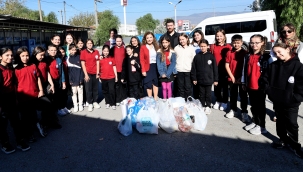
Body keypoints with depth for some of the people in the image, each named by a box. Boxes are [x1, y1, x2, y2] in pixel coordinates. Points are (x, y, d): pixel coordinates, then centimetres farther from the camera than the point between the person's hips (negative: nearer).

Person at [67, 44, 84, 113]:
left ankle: (80, 105, 19)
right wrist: (70, 80, -6)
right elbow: (68, 70, 0)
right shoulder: (68, 59, 2)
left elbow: (81, 68, 0)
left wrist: (81, 78, -6)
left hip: (79, 78, 0)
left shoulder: (79, 57, 3)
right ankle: (75, 105, 17)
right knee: (74, 92, 7)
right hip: (72, 79, 0)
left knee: (80, 92, 7)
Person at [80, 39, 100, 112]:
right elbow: (83, 64, -5)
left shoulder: (96, 52, 6)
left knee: (95, 88, 10)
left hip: (95, 73, 3)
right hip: (88, 73, -3)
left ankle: (95, 102, 23)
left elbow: (97, 63, 7)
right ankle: (90, 104, 12)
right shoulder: (83, 52, -2)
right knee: (88, 89, 2)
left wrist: (98, 73, 1)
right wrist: (86, 74, -9)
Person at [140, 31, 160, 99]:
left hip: (156, 67, 3)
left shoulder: (156, 46, 9)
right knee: (148, 84, 5)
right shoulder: (143, 47, -2)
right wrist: (143, 70, -14)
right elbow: (142, 59, -7)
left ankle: (155, 98, 17)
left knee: (155, 82, 9)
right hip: (147, 68, -3)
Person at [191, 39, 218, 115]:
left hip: (209, 79, -1)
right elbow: (194, 68, 3)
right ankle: (202, 106, 26)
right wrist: (194, 78, 0)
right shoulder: (197, 56, 1)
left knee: (208, 94, 9)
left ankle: (207, 106, 23)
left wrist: (215, 79, -3)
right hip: (200, 79, 2)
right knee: (201, 94, 13)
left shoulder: (211, 56, -4)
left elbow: (215, 68, -2)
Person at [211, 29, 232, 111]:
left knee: (225, 86, 9)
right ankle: (218, 101, 28)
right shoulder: (213, 46, 5)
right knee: (216, 86, 11)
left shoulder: (228, 47, -3)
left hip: (224, 70, -2)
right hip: (215, 70, 3)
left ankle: (224, 102, 22)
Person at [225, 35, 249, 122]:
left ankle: (244, 112, 11)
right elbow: (227, 65, 0)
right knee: (233, 95, 14)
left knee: (243, 95, 4)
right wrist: (232, 76, -6)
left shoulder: (245, 53, -3)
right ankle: (233, 110, 28)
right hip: (232, 78, 2)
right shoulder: (229, 53, 1)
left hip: (242, 78, -2)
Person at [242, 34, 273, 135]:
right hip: (250, 86, 5)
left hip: (261, 86, -5)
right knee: (253, 105, 16)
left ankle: (261, 126, 18)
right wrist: (243, 83, 12)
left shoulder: (267, 57, -9)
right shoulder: (248, 56, 6)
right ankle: (255, 122, 31)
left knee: (260, 106, 6)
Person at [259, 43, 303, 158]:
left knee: (291, 124, 8)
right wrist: (269, 90, -7)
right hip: (277, 101, 4)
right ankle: (284, 140, 37)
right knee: (280, 122, 18)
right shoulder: (273, 66, 1)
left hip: (291, 103, -4)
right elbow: (264, 79, 5)